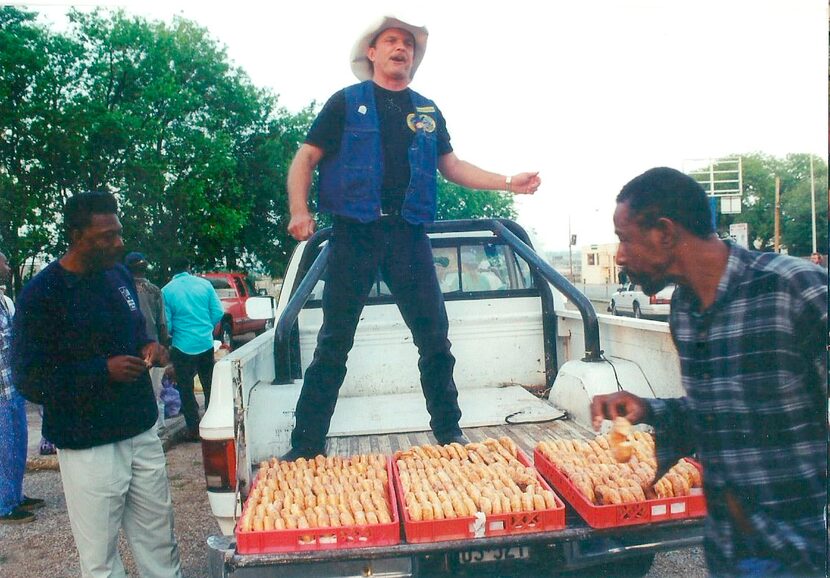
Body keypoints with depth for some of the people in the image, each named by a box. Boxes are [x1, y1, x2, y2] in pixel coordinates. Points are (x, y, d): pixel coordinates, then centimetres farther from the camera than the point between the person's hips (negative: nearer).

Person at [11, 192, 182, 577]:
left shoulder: (119, 275, 7)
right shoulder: (41, 294, -12)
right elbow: (27, 380, -13)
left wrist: (148, 348, -1)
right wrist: (103, 371, -22)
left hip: (142, 434, 6)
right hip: (88, 448, -5)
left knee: (160, 546, 12)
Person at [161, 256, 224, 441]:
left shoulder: (167, 291, -9)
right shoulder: (204, 284, -2)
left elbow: (166, 324, -7)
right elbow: (218, 312, -2)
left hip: (183, 347, -3)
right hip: (206, 343, 3)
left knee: (186, 389, 9)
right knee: (209, 386, 18)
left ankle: (194, 429, 10)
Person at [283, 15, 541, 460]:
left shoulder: (427, 111, 19)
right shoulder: (347, 102, 9)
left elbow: (452, 167, 21)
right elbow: (305, 159, 4)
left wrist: (508, 183, 10)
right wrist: (299, 212, -13)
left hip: (409, 235, 3)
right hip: (354, 233, -3)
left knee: (435, 339, 3)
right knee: (334, 343, -1)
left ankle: (450, 436, 18)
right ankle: (305, 448, 7)